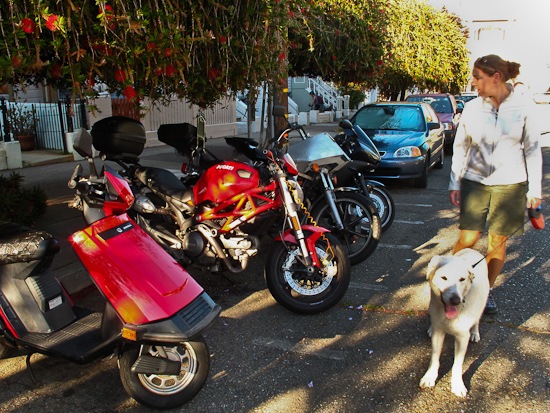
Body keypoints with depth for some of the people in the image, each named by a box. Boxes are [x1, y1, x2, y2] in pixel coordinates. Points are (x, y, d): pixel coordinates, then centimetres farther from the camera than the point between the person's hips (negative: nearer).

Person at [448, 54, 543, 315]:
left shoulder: (522, 108, -3)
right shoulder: (472, 108, 0)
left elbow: (532, 150, 3)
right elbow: (460, 148, 6)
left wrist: (534, 189, 2)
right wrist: (454, 183, 2)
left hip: (510, 185, 0)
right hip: (475, 182, 1)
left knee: (498, 241, 7)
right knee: (467, 239, -4)